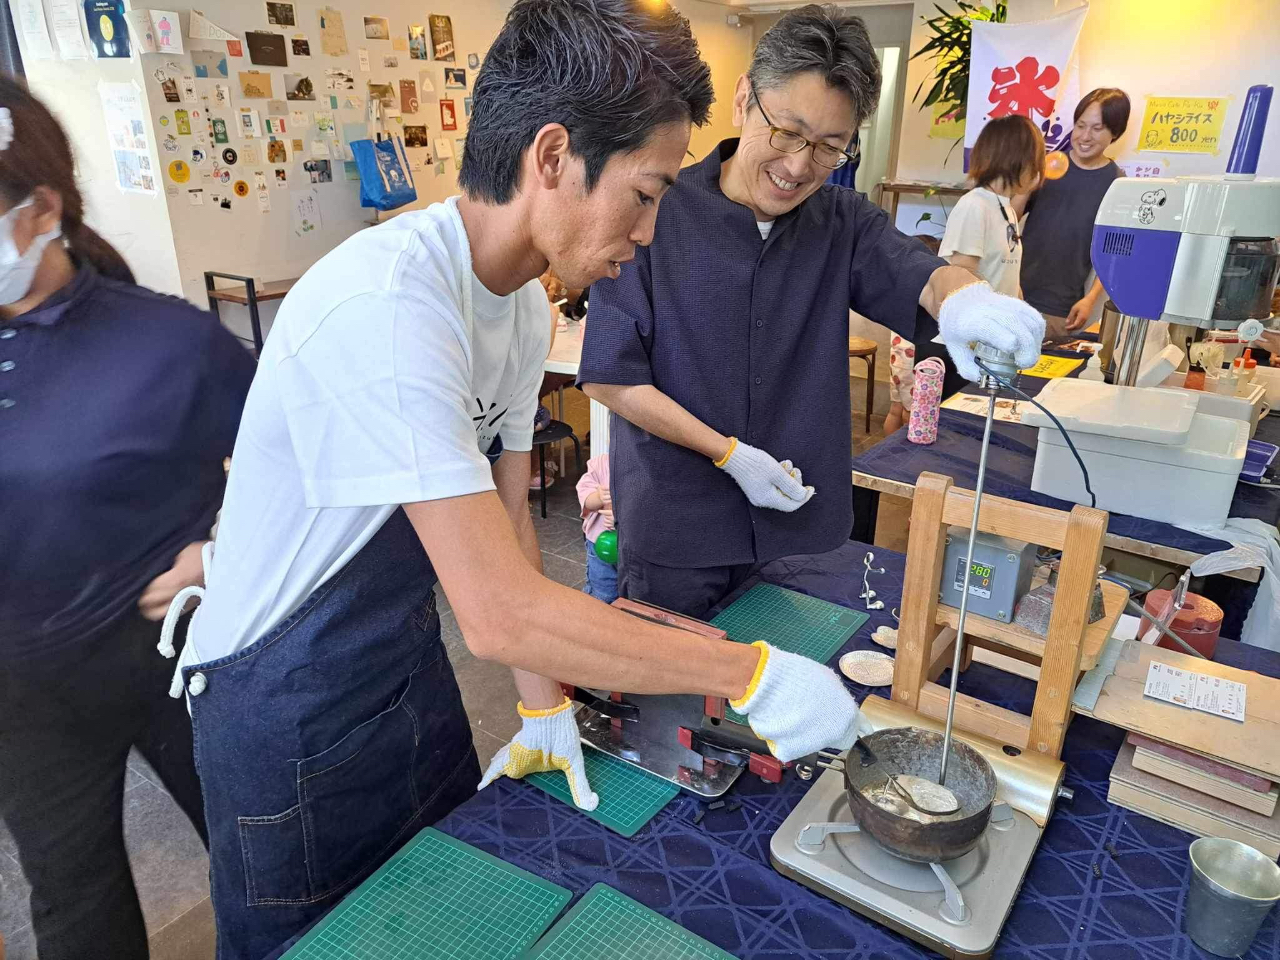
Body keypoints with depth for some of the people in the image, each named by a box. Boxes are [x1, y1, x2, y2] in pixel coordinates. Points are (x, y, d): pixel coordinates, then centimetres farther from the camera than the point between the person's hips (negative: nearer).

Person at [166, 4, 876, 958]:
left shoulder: (525, 304, -3)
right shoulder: (384, 305, -33)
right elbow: (502, 612, -35)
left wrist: (546, 707, 1)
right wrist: (754, 675, -28)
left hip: (408, 663, 7)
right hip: (288, 711, -7)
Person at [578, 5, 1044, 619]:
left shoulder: (844, 222, 3)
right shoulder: (658, 215, -11)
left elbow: (922, 276, -15)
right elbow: (607, 377, -12)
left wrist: (964, 296, -40)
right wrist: (728, 453, -17)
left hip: (802, 518, 4)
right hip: (676, 531, -3)